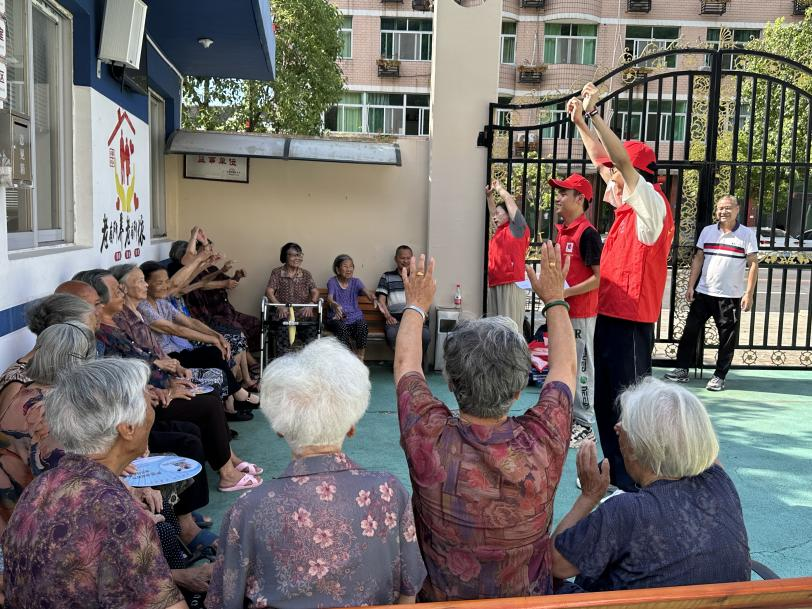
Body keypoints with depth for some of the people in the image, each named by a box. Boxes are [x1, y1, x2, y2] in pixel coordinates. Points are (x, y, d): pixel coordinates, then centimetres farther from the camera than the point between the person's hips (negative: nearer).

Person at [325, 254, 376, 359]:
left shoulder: (356, 282, 9)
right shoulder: (332, 282, 2)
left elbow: (366, 292, -11)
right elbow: (329, 298, -16)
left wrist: (373, 299, -37)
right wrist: (335, 305, -42)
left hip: (354, 317, 2)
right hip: (337, 318, -2)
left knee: (362, 325, -31)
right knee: (342, 328, -36)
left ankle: (360, 361, -20)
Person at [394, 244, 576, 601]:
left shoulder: (430, 442, -33)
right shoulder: (543, 444, -31)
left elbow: (406, 364, -11)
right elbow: (565, 366, -8)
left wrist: (416, 306, 7)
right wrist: (554, 300, 7)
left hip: (441, 597, -1)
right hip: (529, 597, 2)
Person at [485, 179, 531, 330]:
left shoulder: (517, 228, 0)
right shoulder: (499, 231, 21)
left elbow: (509, 199, 1)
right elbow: (493, 211, 36)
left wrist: (499, 188, 15)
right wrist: (489, 195, 32)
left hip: (511, 285, -8)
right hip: (494, 285, 8)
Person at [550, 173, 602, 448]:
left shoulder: (587, 233, -15)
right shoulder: (562, 230, 12)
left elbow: (600, 277, -18)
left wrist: (567, 292, -20)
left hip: (581, 314, -9)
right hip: (563, 311, 9)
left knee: (580, 368, -1)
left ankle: (583, 425, 9)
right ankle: (567, 418, 29)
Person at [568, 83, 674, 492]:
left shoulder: (653, 207, -11)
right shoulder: (627, 209, 12)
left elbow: (622, 160, -23)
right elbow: (604, 161, 21)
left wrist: (594, 114, -21)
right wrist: (580, 122, 17)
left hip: (631, 323, -9)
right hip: (609, 316, 9)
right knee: (606, 401, 16)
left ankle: (638, 483, 6)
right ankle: (615, 472, 30)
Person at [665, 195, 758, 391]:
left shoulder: (747, 234, -1)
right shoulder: (707, 231, 8)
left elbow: (753, 264, -3)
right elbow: (698, 259, 9)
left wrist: (749, 293, -10)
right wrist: (691, 286, 2)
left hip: (731, 296, -3)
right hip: (703, 293, 3)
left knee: (727, 338, 2)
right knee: (690, 330, 5)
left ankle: (719, 376, 12)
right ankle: (682, 369, 14)